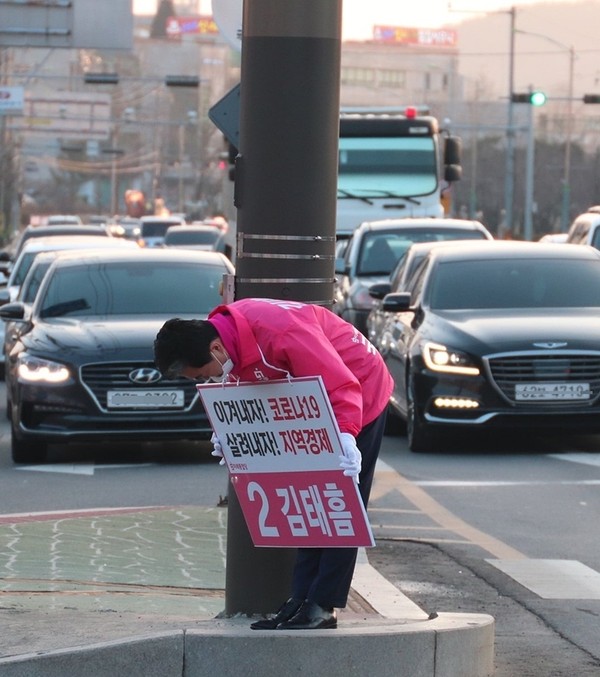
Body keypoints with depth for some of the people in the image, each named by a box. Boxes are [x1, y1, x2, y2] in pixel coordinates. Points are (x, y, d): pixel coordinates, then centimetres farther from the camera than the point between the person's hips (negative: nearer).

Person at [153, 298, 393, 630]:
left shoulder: (282, 333, -37)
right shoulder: (226, 332, -11)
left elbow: (343, 386, -35)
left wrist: (346, 437, -47)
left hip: (360, 393, -9)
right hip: (313, 409, 9)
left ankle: (322, 605, -8)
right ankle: (302, 599, 11)